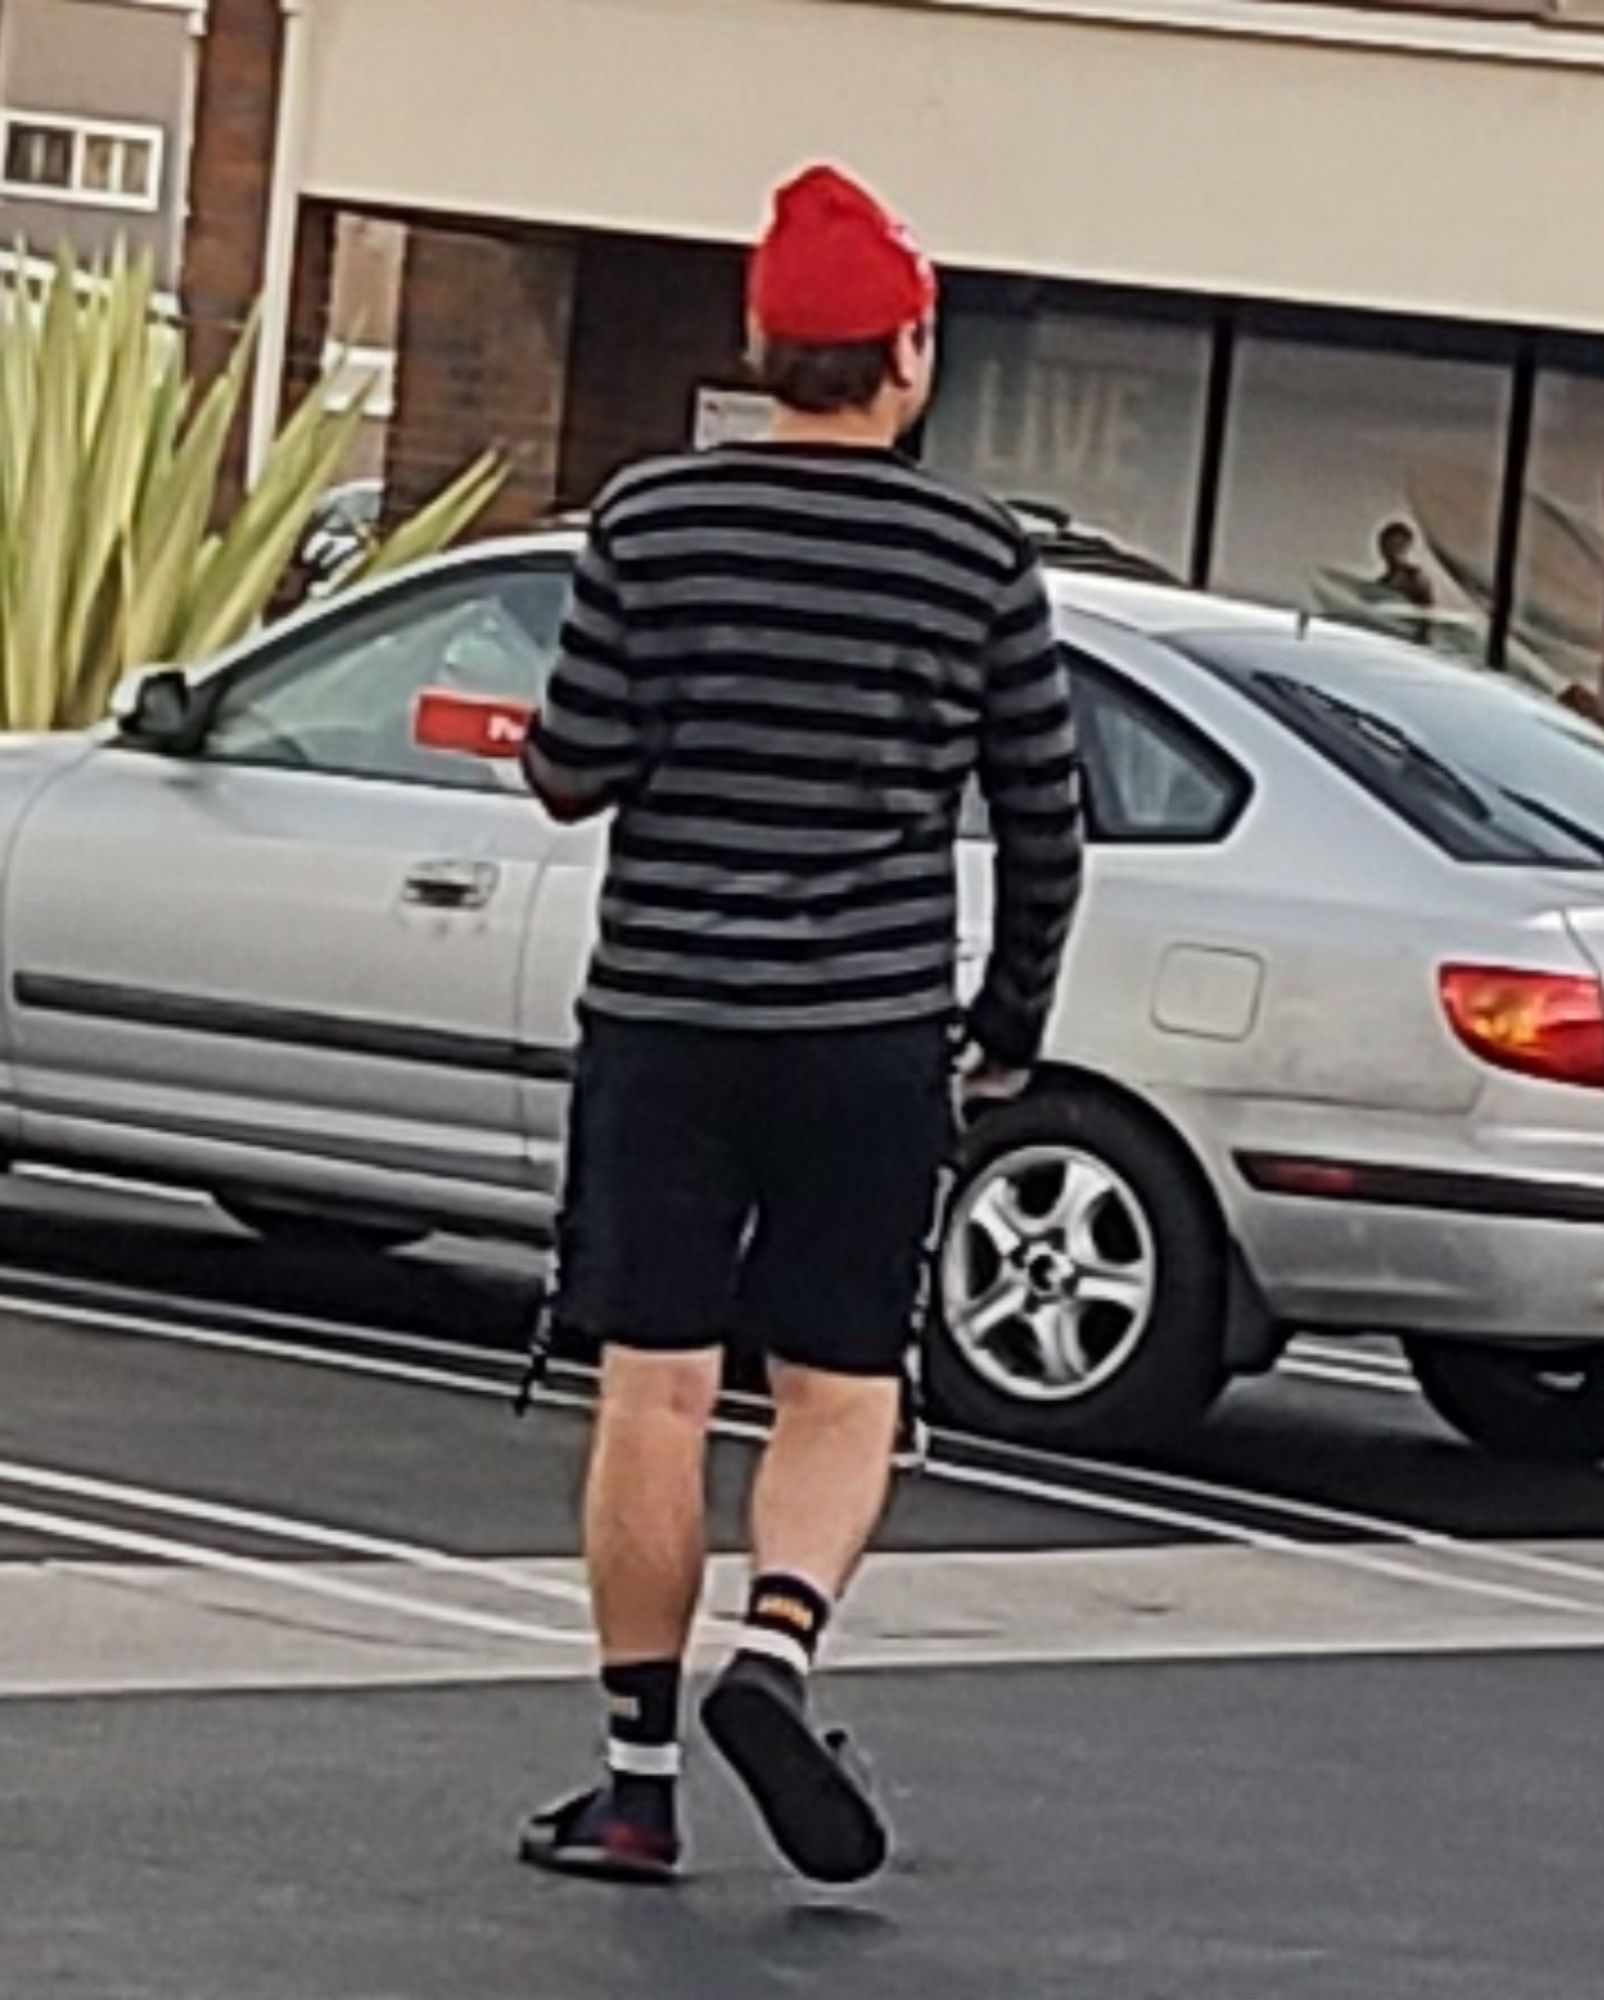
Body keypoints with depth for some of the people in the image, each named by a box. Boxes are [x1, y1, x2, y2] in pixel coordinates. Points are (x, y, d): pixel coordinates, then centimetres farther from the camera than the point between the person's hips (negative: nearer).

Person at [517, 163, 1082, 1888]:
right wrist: (1015, 1018, 20)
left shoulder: (651, 521, -3)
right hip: (872, 1031, 0)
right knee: (840, 1393, 9)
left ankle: (640, 1777, 9)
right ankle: (774, 1648, -16)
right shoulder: (977, 558, -1)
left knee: (654, 1391, 5)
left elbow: (576, 770, -6)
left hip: (662, 1014, 0)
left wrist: (558, 748, 18)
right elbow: (1043, 820, 6)